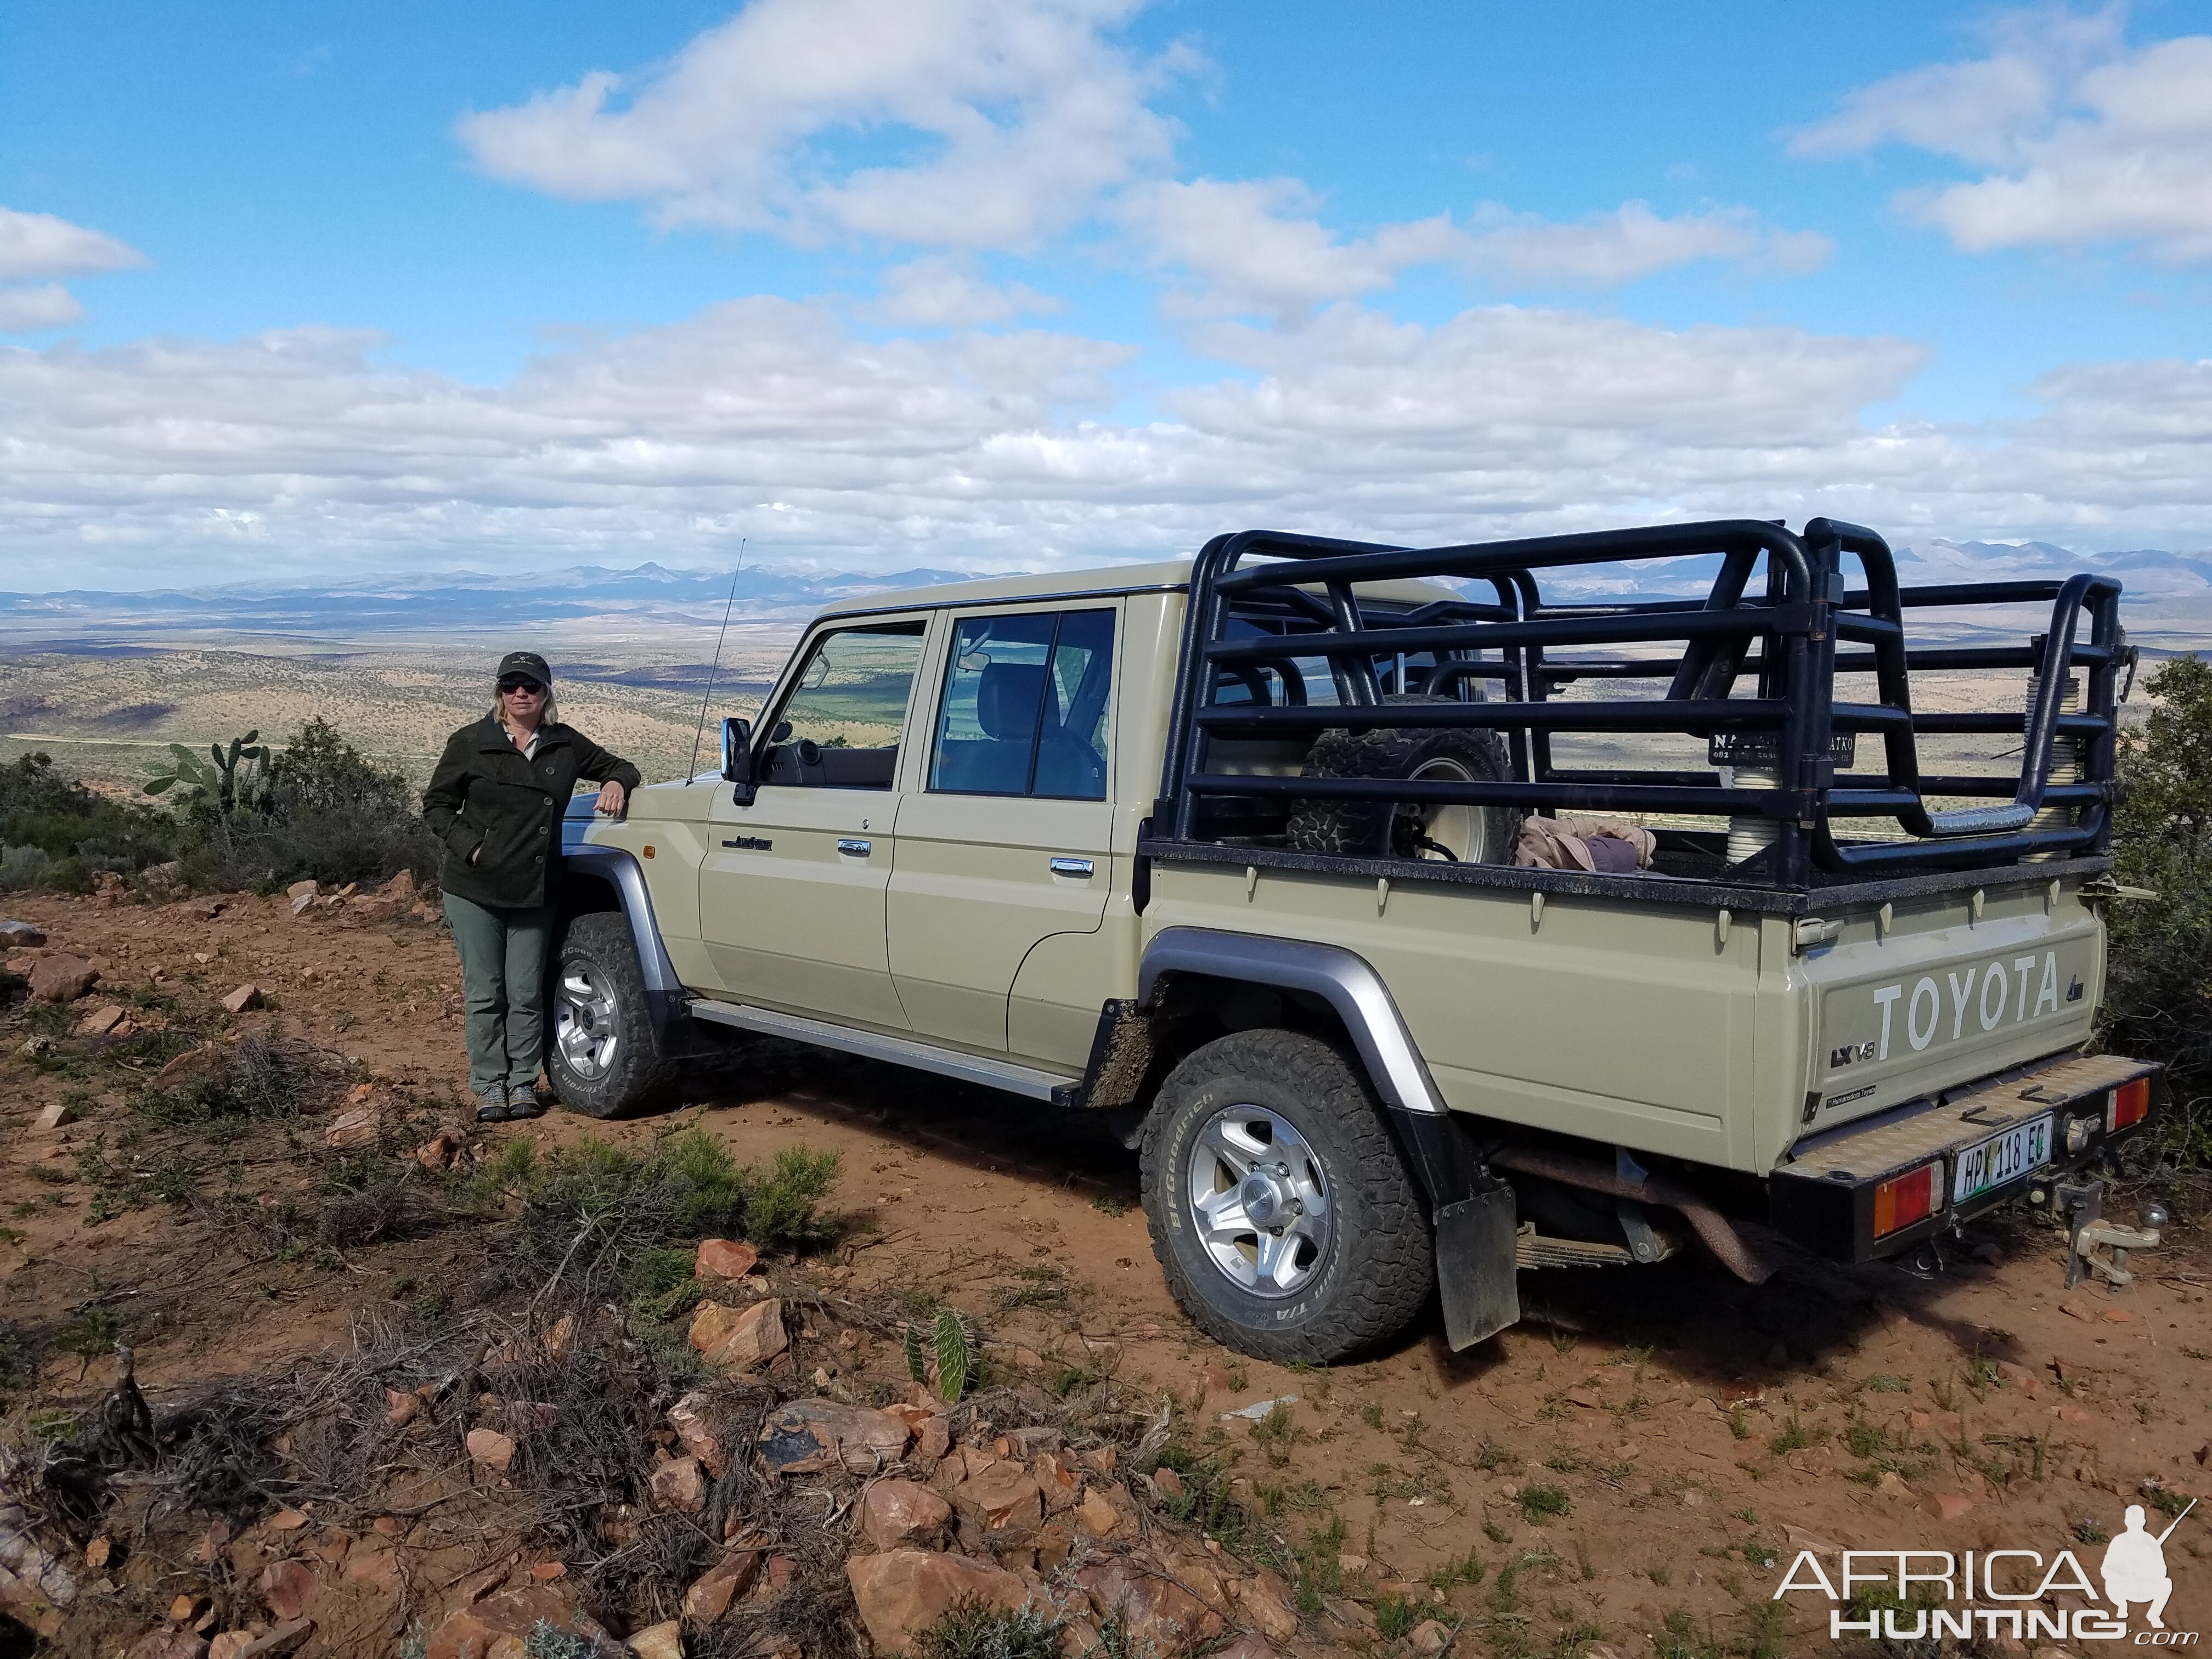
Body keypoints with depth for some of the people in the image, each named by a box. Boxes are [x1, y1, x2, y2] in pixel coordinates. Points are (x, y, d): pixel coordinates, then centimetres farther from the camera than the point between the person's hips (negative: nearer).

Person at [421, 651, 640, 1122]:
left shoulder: (565, 744, 7)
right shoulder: (471, 743, -1)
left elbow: (617, 765, 19)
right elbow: (436, 805, 3)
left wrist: (617, 783, -5)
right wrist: (470, 846, -11)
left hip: (536, 892, 2)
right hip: (474, 888, -2)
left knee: (527, 993, 5)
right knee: (484, 992, 4)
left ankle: (523, 1082, 18)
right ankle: (489, 1085, 16)